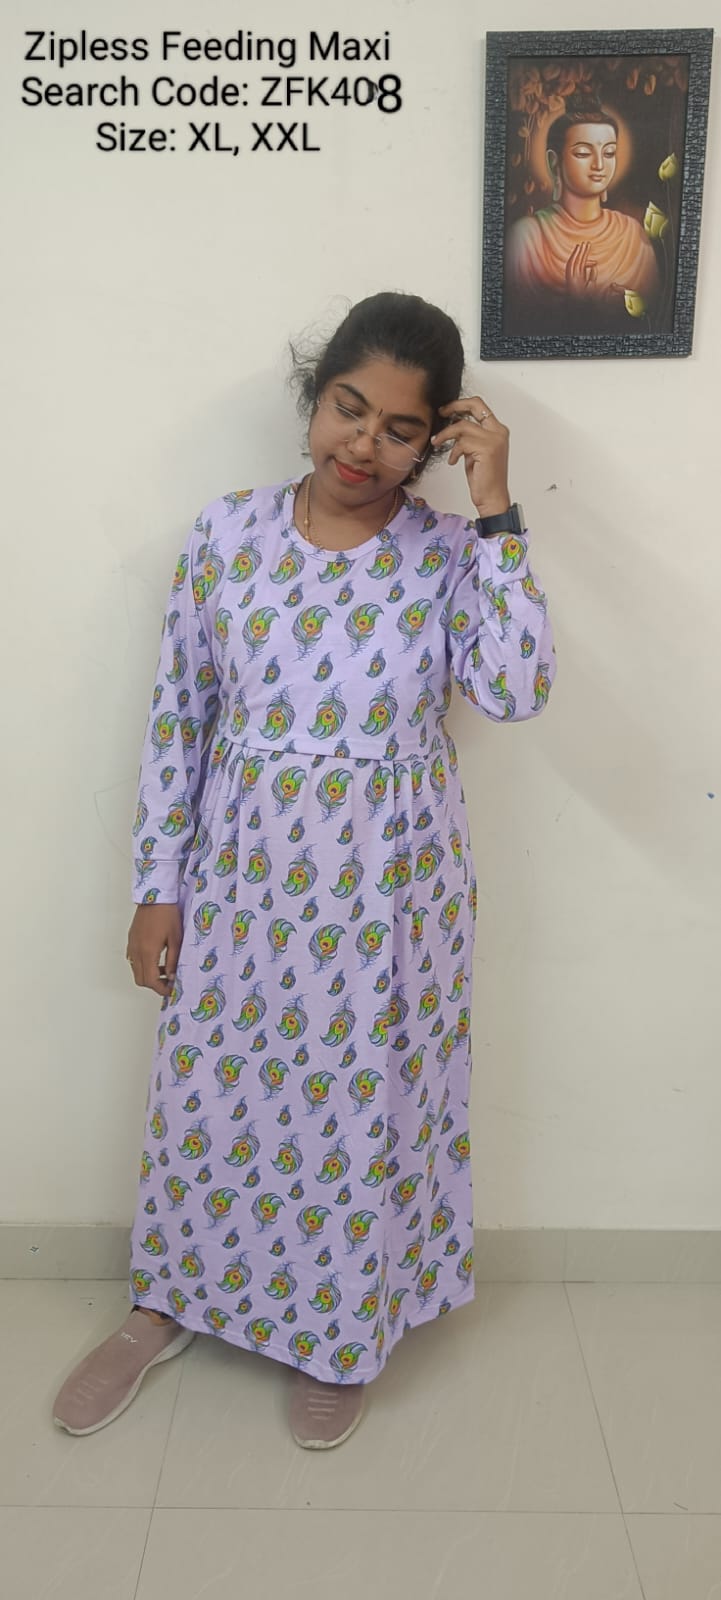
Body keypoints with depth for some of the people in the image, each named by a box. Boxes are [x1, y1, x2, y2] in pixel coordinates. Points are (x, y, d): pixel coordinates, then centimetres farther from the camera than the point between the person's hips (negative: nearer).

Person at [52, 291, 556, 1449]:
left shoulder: (449, 554, -8)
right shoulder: (229, 533, -5)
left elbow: (516, 691, -26)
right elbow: (177, 716, -1)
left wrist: (497, 510, -23)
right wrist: (159, 888, 0)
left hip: (391, 895, -1)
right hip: (245, 882, 2)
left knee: (365, 1113, 14)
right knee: (210, 1100, 17)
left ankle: (341, 1332, 42)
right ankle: (168, 1306, 44)